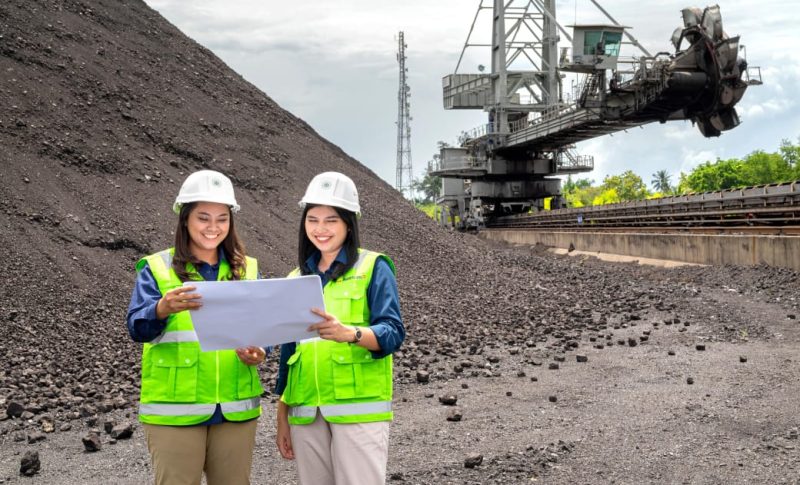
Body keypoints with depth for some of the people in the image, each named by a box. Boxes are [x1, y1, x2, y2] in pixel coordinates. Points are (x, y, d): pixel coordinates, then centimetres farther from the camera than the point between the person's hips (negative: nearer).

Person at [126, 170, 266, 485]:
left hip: (236, 410, 3)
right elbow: (137, 328, -11)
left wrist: (258, 352, -14)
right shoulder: (157, 268, 0)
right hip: (174, 411, -3)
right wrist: (164, 308, -33)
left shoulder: (247, 270, 9)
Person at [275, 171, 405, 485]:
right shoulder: (297, 278, 14)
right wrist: (282, 418, 16)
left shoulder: (373, 267, -2)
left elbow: (393, 333, -12)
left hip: (358, 408, -5)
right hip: (306, 411, 5)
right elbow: (288, 349, 17)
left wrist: (348, 332, -32)